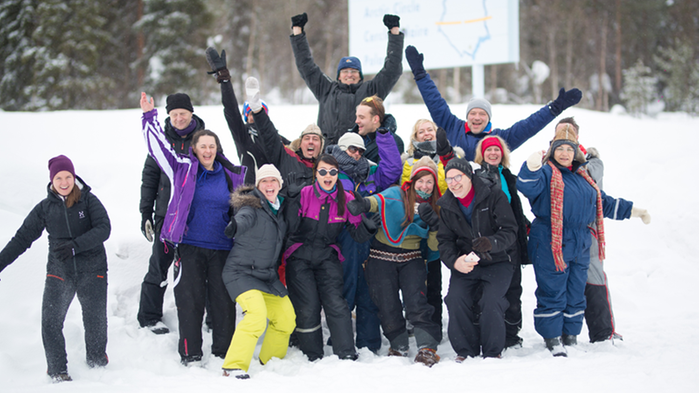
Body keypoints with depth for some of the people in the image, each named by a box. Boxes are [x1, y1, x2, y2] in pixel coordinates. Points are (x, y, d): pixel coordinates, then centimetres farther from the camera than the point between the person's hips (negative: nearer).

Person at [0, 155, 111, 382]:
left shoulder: (89, 201, -3)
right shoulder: (44, 208, 3)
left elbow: (103, 229, -15)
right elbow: (22, 238, 6)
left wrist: (75, 246, -28)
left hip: (92, 271, -1)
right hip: (59, 272, 1)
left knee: (95, 321, 5)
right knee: (50, 323, -10)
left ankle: (97, 357, 33)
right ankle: (57, 371, 5)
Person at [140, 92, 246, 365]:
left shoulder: (229, 176, 8)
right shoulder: (183, 169, 1)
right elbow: (159, 146, -3)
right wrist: (150, 117, -7)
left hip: (222, 248, 2)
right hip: (189, 246, -2)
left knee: (223, 301, 4)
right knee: (190, 300, -1)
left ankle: (224, 352, 16)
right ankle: (190, 354, 6)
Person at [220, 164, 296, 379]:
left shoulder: (280, 207, 7)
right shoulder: (251, 204, -16)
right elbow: (245, 216, -40)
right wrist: (235, 225, -61)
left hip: (268, 276, 8)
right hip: (242, 272, -8)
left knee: (286, 318, 13)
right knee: (256, 314, -27)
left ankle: (271, 362, 34)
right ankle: (234, 367, -26)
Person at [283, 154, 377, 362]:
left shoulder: (346, 199, -3)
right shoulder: (303, 194, -10)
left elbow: (358, 233, 0)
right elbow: (290, 228, -14)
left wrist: (368, 226, -22)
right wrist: (292, 203, -27)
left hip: (327, 257, 1)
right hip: (299, 257, -1)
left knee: (335, 303, -12)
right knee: (307, 307, -4)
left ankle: (346, 353, -8)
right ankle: (312, 356, 10)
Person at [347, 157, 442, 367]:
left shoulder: (434, 207, 7)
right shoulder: (397, 194, -3)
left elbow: (435, 246, 7)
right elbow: (380, 200, -27)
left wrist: (433, 225, -12)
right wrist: (364, 204, -50)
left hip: (411, 259, 2)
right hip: (382, 257, -1)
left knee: (416, 302, -17)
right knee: (388, 305, -3)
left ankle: (427, 347, -16)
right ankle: (398, 346, 17)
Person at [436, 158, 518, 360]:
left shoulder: (494, 197, -6)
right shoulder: (447, 206, 8)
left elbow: (510, 231, -12)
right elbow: (445, 241, 5)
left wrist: (491, 243, -33)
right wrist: (454, 262, -16)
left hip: (497, 262, -3)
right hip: (464, 265, 3)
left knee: (491, 302, -25)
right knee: (456, 301, -20)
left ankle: (492, 352, -6)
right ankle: (466, 350, -3)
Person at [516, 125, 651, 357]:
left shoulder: (582, 177, 19)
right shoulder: (546, 173, -4)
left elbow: (603, 203, 30)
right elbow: (528, 187, -25)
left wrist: (632, 211, 32)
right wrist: (531, 167, -45)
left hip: (580, 246, 7)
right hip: (550, 245, -7)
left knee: (576, 293, 11)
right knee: (552, 293, -4)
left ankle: (571, 336, 21)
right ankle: (552, 338, 4)